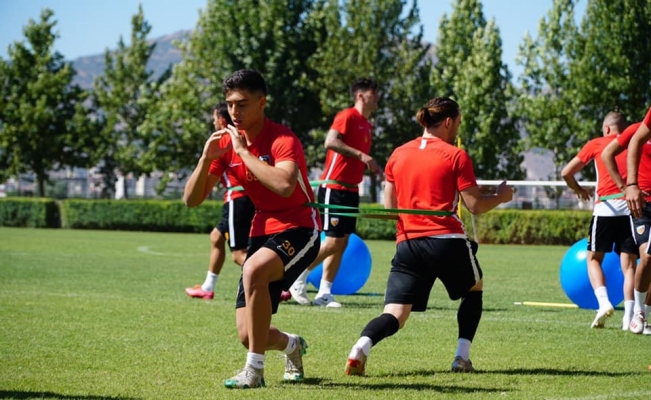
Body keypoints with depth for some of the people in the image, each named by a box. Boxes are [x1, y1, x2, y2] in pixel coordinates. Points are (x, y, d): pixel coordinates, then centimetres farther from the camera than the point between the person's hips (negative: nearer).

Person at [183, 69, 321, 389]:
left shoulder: (282, 139, -17)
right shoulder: (226, 142, 1)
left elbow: (284, 186, -38)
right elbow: (191, 199, 1)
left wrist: (244, 151, -30)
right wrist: (206, 158, -15)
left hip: (299, 228, -6)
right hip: (263, 229, 6)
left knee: (253, 270, -38)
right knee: (247, 334, -2)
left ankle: (255, 369, -25)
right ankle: (291, 345, 36)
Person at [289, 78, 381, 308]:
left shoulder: (367, 125, 16)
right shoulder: (347, 116, -10)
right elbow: (330, 142, -25)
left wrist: (372, 168, 7)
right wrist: (361, 155, -27)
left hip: (351, 190, 9)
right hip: (334, 187, -9)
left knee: (343, 242, 5)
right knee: (334, 240, -11)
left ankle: (324, 293, 8)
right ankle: (299, 278, 4)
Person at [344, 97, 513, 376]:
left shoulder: (398, 155, 12)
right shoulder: (455, 156, -2)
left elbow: (389, 205, 17)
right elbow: (475, 206, -2)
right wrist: (501, 197, 17)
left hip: (407, 243, 3)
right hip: (446, 239, -3)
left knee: (395, 315, -2)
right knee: (474, 289, 26)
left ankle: (362, 346, -32)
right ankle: (462, 358, 18)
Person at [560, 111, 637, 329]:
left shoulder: (596, 144, 11)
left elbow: (566, 172, 11)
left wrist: (578, 189, 28)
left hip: (606, 207, -2)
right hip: (632, 207, 2)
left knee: (594, 259, 12)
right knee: (628, 263, 4)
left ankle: (604, 302, -10)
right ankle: (629, 317, -5)